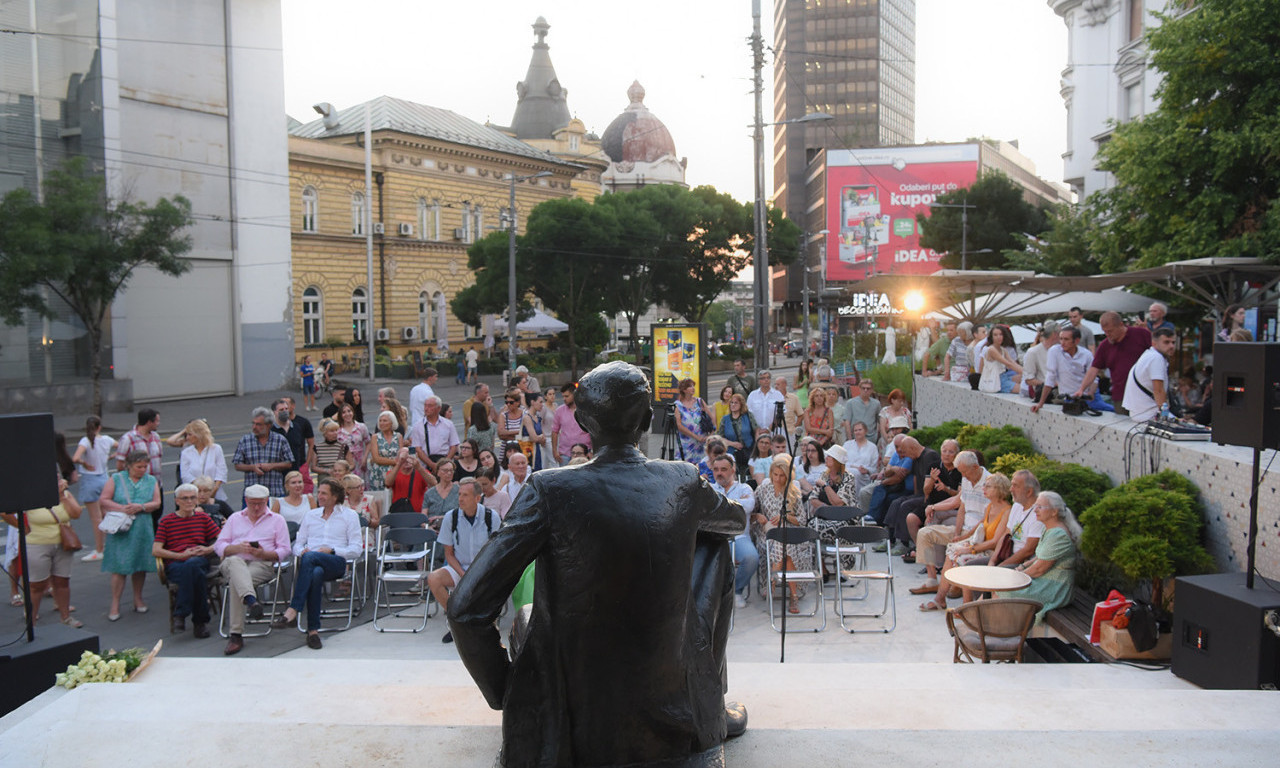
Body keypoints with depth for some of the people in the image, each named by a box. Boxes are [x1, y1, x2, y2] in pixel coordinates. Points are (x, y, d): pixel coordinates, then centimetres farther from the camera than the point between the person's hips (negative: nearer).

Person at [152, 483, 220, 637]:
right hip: (175, 565, -1)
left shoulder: (203, 518, 22)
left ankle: (179, 614, -26)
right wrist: (181, 555, -8)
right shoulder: (166, 521, 16)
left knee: (192, 565, -39)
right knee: (196, 573, -38)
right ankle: (200, 620, -31)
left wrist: (209, 549, -6)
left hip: (200, 561, 1)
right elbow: (155, 551, 5)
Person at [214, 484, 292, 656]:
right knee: (235, 562, -39)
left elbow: (285, 551, 9)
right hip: (232, 563, 1)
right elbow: (219, 546, 14)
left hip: (262, 564, -1)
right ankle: (251, 601, -62)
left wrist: (264, 554, -9)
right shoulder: (234, 518, 27)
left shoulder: (277, 520, 20)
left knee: (236, 581, -35)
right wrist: (238, 548, -6)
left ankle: (236, 635, -38)